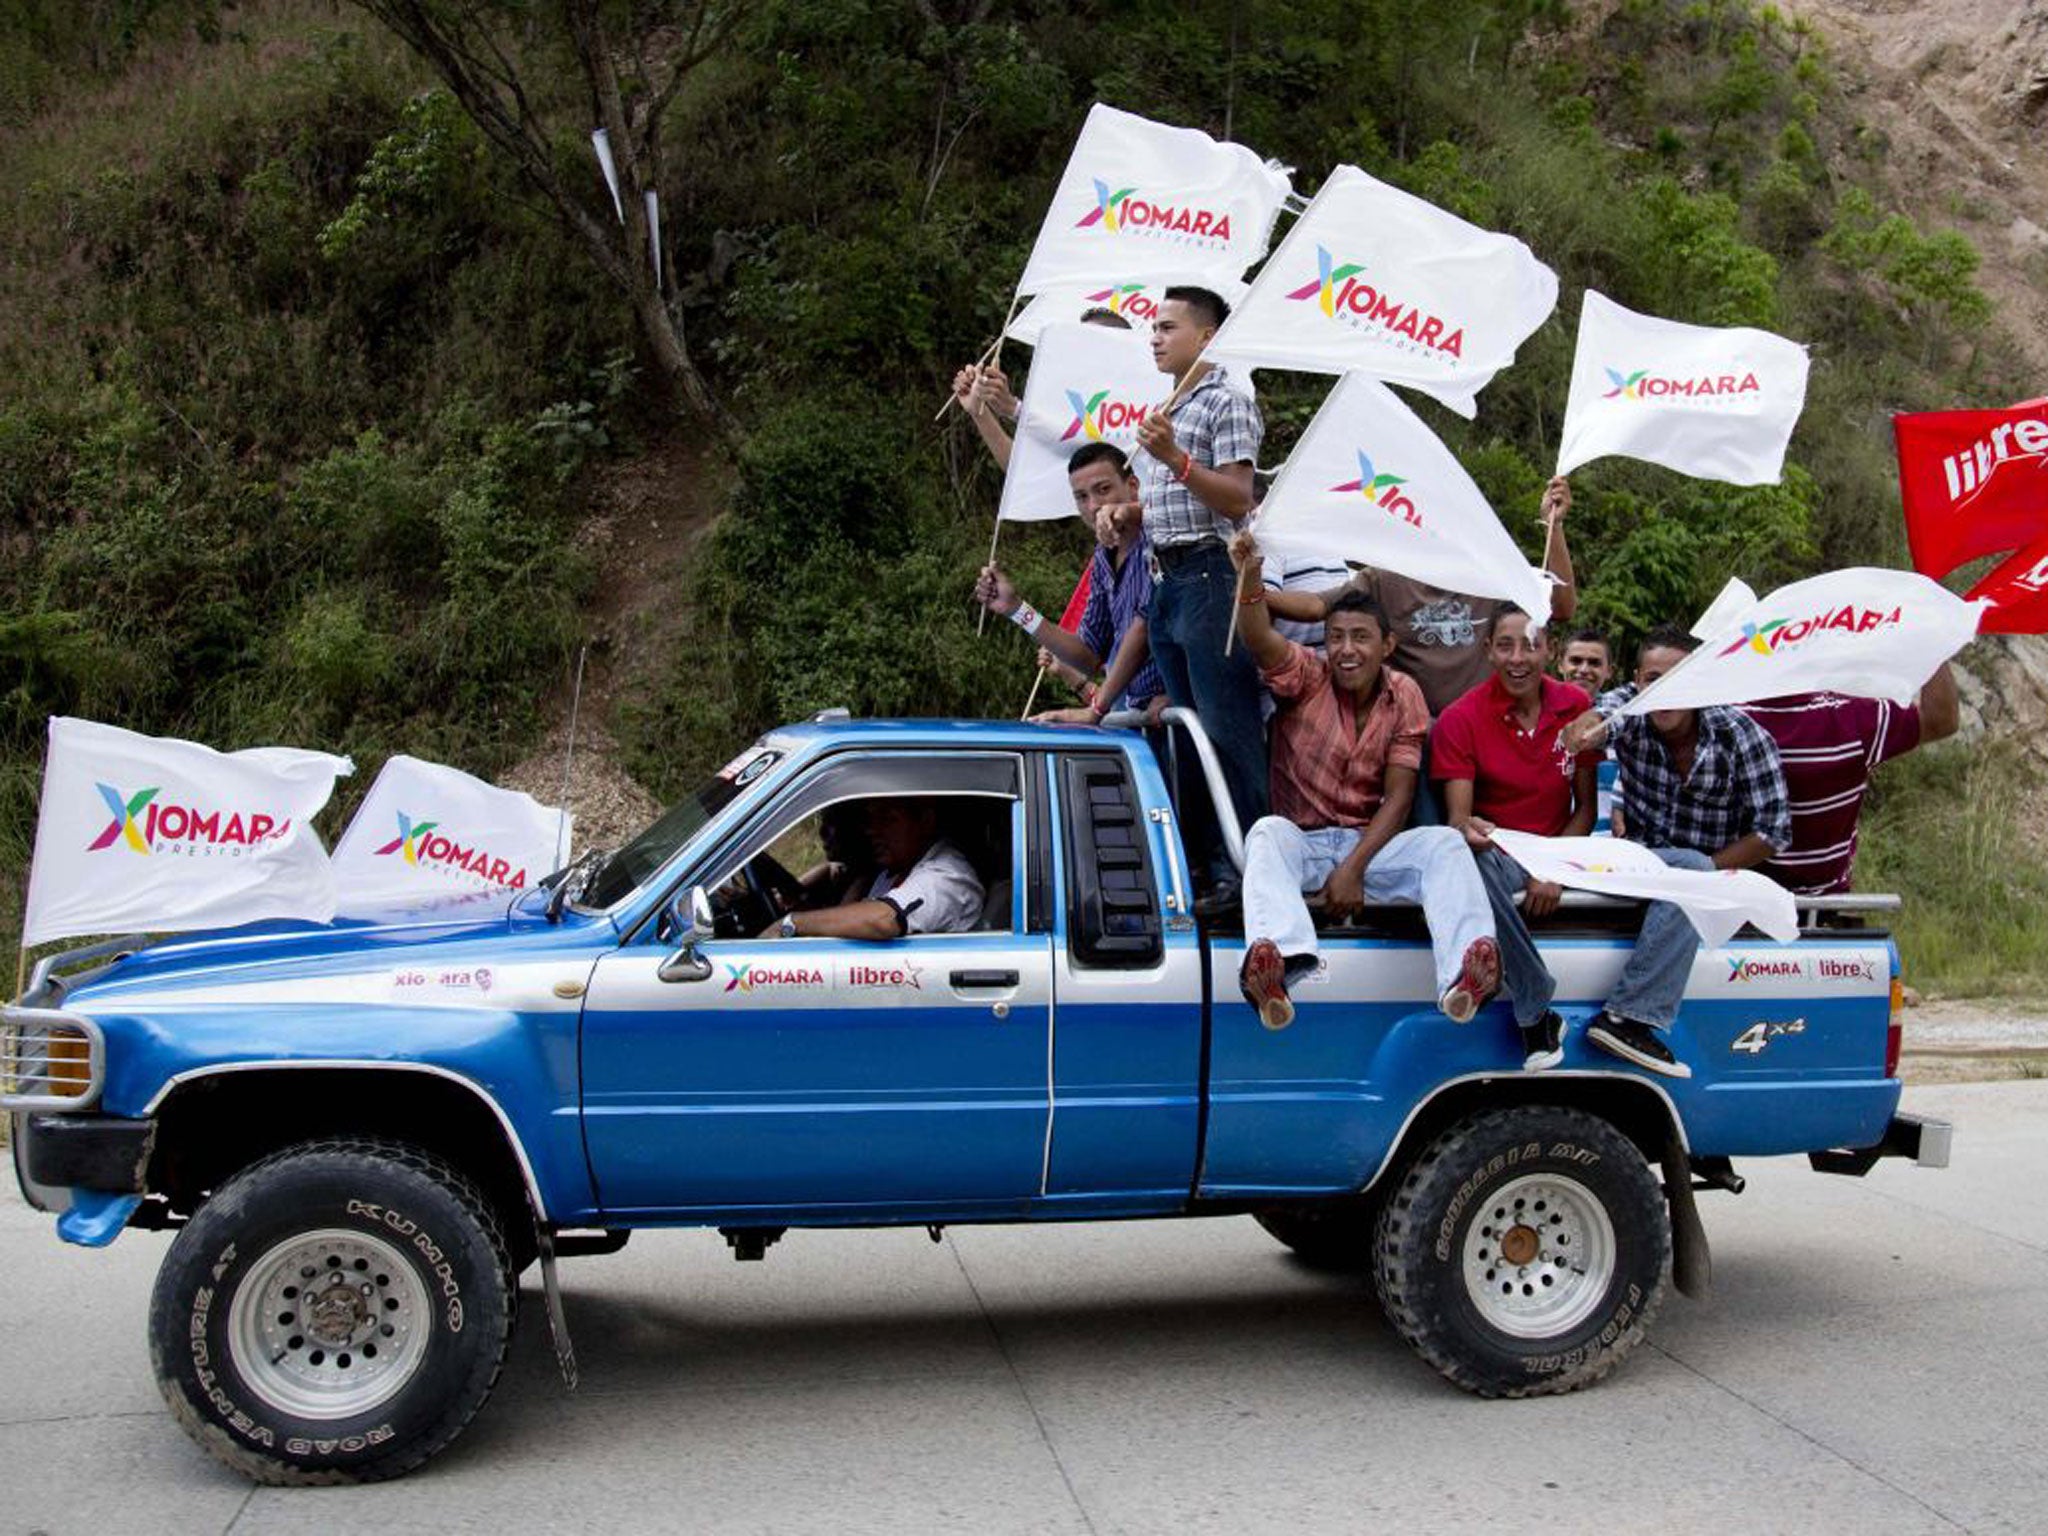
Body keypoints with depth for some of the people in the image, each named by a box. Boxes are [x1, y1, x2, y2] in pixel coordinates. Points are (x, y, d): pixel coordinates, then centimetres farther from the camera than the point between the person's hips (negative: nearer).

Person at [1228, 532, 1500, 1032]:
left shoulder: (1405, 696, 2)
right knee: (1268, 831, -34)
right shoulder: (1307, 677, -2)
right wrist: (1250, 578, -46)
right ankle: (1273, 964, -60)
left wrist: (1354, 868, -19)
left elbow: (1397, 798, -5)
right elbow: (1261, 642, -25)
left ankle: (1461, 977, -45)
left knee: (1445, 842, -24)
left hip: (1371, 843, 2)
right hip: (1302, 841, -2)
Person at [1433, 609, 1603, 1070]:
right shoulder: (1460, 719, -7)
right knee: (1472, 863, -40)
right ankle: (1537, 1010, -29)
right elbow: (1458, 816, -14)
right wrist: (1468, 830, -40)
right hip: (1497, 852, -3)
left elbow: (1585, 807, 3)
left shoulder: (1577, 707, 2)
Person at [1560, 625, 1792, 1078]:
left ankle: (1627, 1016, -38)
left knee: (1691, 872, -35)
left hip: (1712, 870, -1)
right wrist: (1587, 729, -56)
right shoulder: (1630, 711, -6)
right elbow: (1603, 716, -31)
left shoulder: (1740, 735, -10)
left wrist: (1709, 868, -20)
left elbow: (1774, 831, -9)